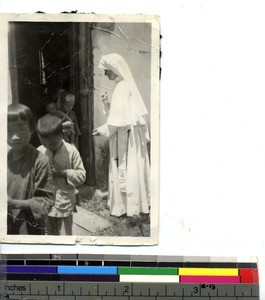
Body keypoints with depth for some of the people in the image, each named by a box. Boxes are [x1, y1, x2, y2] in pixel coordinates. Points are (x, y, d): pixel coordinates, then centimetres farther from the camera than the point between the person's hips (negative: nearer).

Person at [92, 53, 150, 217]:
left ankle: (129, 207, 5)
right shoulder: (126, 85, 13)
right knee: (131, 169, 13)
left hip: (126, 136, -9)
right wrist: (107, 104, 5)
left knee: (125, 170, -2)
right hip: (130, 136, 9)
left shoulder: (122, 88, -16)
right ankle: (134, 203, 21)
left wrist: (103, 130, -10)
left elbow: (119, 118, -20)